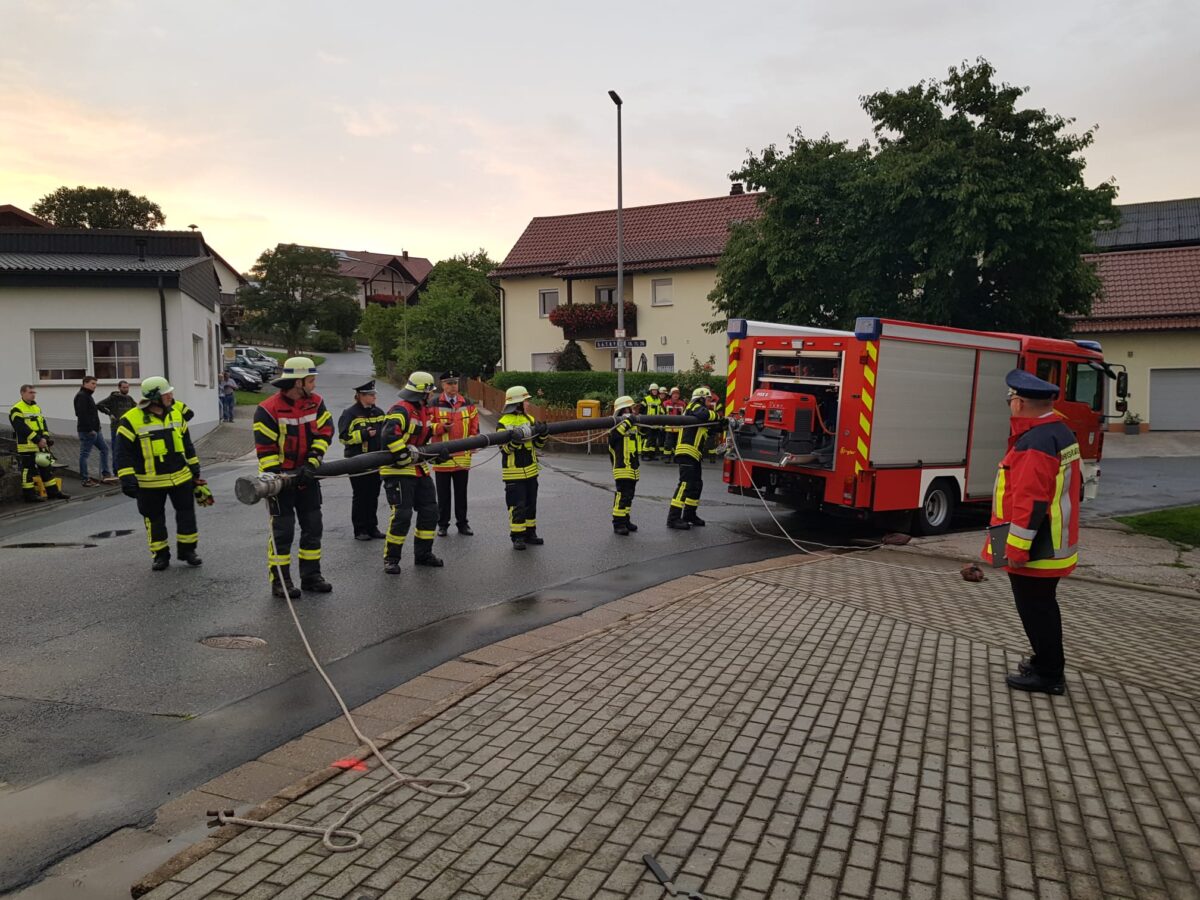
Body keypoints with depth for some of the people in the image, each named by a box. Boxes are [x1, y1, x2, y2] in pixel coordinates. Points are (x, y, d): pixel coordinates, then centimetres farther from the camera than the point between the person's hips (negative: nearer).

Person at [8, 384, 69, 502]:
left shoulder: (37, 408, 17)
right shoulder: (17, 409, -9)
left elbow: (43, 424, 13)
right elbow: (22, 428, -17)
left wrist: (45, 438, -4)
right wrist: (37, 440, -19)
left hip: (41, 445, 8)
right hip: (26, 446, -8)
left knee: (46, 468, 10)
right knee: (28, 470, -3)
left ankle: (53, 492, 16)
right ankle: (29, 494, 3)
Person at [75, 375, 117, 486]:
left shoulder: (88, 396, 19)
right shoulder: (81, 396, -13)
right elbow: (82, 414, -21)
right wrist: (90, 429, -23)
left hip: (95, 430, 10)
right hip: (87, 431, -10)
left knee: (104, 448, 12)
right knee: (85, 454, -4)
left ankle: (105, 475, 15)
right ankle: (86, 480, 0)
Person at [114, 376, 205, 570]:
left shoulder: (176, 414, 5)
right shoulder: (132, 420, -12)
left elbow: (187, 444, 15)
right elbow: (123, 453, -10)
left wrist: (195, 469, 17)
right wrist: (127, 479, -14)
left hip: (181, 477, 4)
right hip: (150, 483, -4)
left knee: (187, 513, 7)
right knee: (155, 518, 7)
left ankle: (187, 549, 22)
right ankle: (160, 555, 21)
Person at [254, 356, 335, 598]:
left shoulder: (316, 403, -1)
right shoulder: (268, 409, -16)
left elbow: (324, 433, -5)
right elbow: (265, 449, -16)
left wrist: (312, 463, -17)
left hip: (307, 476, 6)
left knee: (313, 527, 11)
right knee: (283, 530, -1)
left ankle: (311, 576, 22)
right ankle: (280, 581, 9)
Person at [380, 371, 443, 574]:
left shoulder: (423, 410, 14)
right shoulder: (401, 410, -18)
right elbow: (389, 437, -32)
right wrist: (407, 457, -26)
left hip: (420, 470, 10)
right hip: (398, 471, -10)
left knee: (430, 511, 11)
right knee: (402, 515, -11)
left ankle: (423, 554, 24)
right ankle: (391, 559, 3)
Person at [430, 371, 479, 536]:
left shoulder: (468, 404, 7)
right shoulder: (434, 404, -2)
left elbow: (474, 427, 10)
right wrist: (441, 427, -19)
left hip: (463, 457, 2)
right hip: (442, 457, -2)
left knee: (461, 493, 12)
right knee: (443, 494, 8)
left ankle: (462, 523, 22)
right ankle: (443, 524, 19)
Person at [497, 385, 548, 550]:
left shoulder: (530, 419, 8)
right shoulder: (503, 423, -11)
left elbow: (538, 444, 9)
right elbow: (505, 449, -14)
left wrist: (542, 433, -10)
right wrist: (514, 440, -32)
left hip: (531, 470, 7)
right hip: (514, 472, -6)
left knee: (531, 504, 13)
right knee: (517, 506, -5)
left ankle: (530, 533, 23)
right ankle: (517, 537, 3)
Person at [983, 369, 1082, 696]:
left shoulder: (1035, 443, -24)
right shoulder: (1063, 434, 10)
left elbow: (1030, 503, -27)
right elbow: (1070, 488, 19)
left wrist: (1015, 549, -21)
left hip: (1034, 549, -10)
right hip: (1055, 544, 10)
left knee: (1035, 609, 2)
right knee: (1042, 605, 22)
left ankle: (1048, 675, 12)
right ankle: (1047, 660, 35)